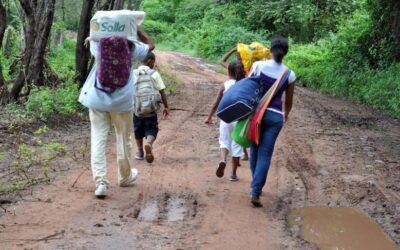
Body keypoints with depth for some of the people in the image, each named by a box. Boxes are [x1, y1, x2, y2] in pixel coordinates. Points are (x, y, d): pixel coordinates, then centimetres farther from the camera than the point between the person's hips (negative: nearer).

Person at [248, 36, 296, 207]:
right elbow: (289, 101, 9)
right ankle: (255, 192, -8)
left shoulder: (258, 65, -4)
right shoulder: (289, 75, -2)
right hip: (275, 116, -1)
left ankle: (256, 187, 29)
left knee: (255, 151, 18)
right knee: (265, 155, 1)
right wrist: (286, 115, 30)